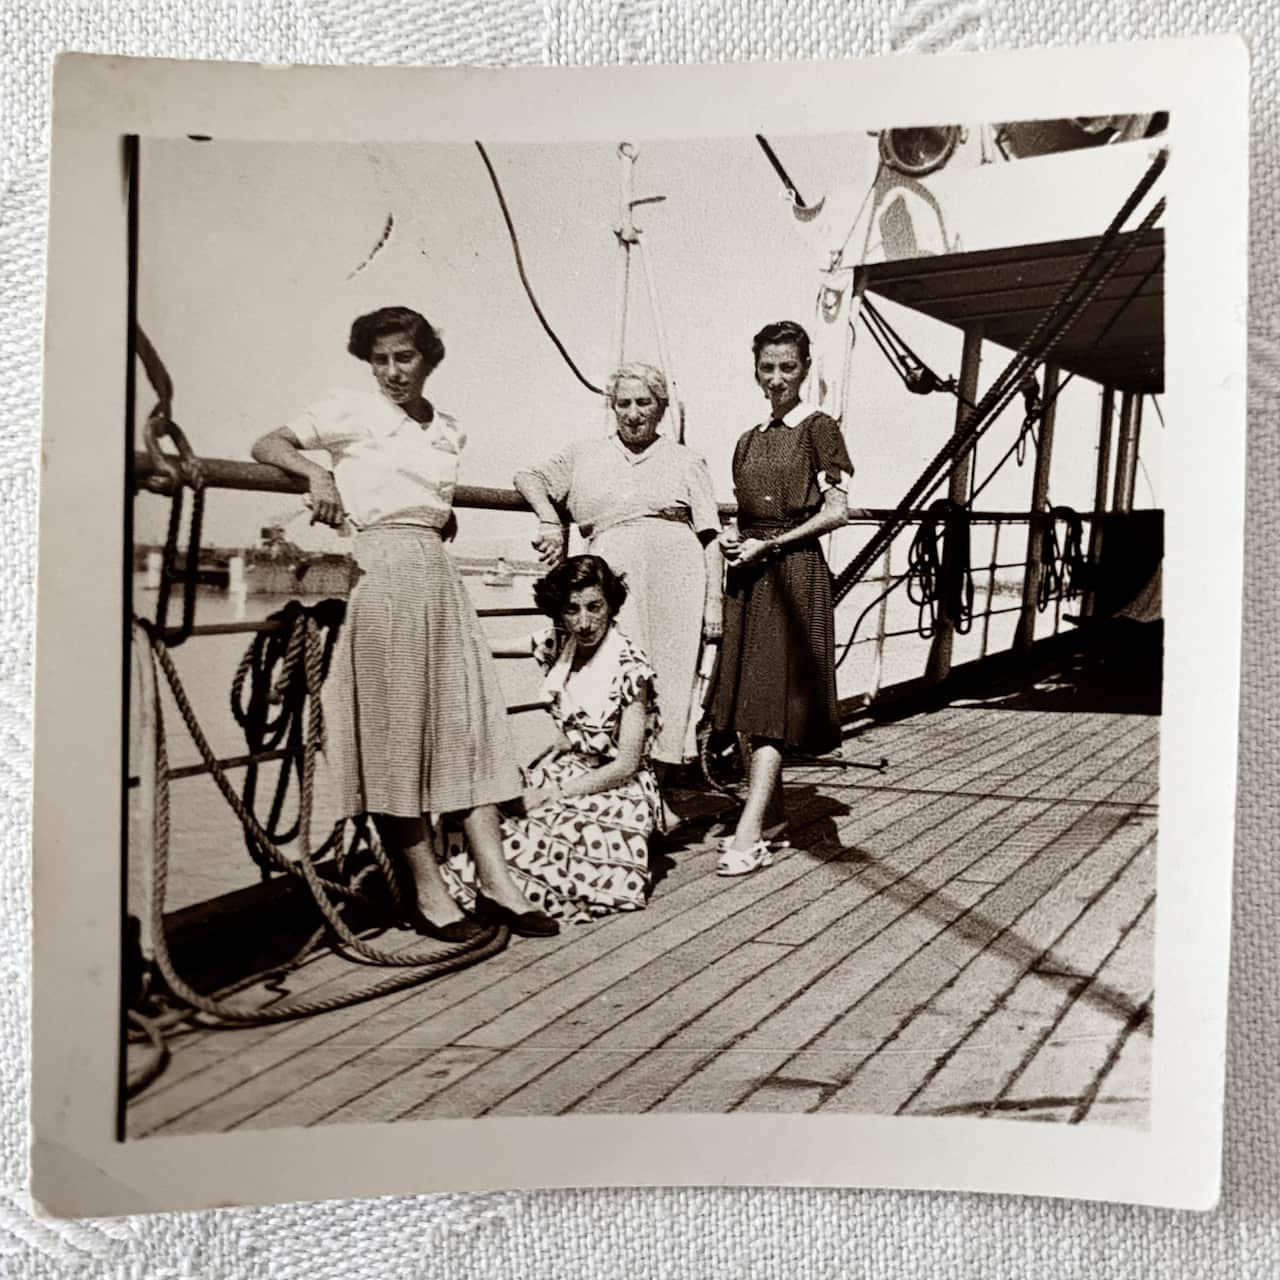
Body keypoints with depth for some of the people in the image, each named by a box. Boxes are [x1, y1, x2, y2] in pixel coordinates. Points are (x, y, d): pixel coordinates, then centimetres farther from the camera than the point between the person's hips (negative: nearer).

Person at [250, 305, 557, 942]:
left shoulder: (447, 429, 17)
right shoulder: (352, 413, 3)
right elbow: (267, 444, 2)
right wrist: (316, 471, -15)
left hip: (439, 574, 6)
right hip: (383, 574, -5)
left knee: (466, 721, 2)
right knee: (396, 728, -3)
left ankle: (497, 881, 5)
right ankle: (428, 890, 3)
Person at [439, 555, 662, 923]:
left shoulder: (629, 667, -17)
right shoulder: (559, 643, -1)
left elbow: (626, 764, -15)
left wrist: (551, 794, -17)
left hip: (615, 790, -6)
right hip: (566, 767, 6)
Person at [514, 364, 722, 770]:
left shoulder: (686, 461, 18)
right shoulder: (585, 455, 22)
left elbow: (709, 537, 12)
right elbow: (527, 477, 20)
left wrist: (713, 600, 3)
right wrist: (549, 521, 1)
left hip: (677, 573, 0)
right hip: (612, 572, 1)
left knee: (670, 671, -4)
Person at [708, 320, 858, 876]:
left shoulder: (818, 428, -1)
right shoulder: (749, 440, 17)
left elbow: (837, 511, -7)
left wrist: (768, 545, -12)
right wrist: (731, 536, 0)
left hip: (794, 572, -6)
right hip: (749, 575, 6)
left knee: (773, 702, -10)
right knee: (752, 702, 6)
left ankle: (749, 835, -12)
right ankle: (765, 814, 16)